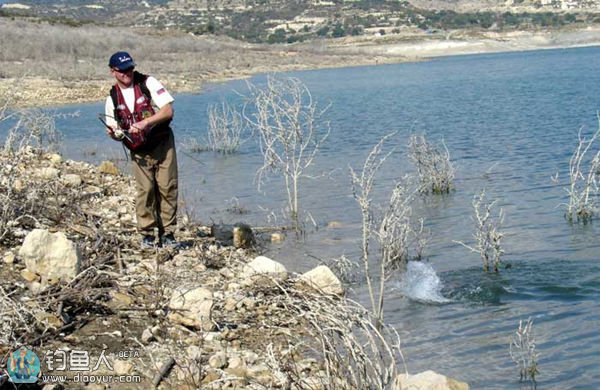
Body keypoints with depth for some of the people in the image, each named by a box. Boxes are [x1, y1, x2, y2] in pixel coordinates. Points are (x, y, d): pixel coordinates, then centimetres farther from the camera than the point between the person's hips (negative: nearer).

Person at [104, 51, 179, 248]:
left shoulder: (148, 83, -6)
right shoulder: (113, 99, 5)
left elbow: (168, 111, -13)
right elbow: (116, 131, 11)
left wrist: (144, 123, -24)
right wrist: (113, 134, -14)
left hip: (163, 145, -2)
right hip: (139, 152, 2)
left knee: (168, 188, -3)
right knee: (144, 191, -5)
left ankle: (167, 233, 6)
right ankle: (147, 235, 5)